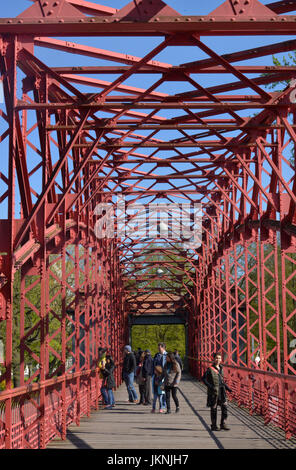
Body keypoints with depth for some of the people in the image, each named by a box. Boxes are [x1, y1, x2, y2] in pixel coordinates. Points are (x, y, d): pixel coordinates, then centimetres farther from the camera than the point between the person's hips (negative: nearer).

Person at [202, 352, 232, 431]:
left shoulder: (221, 368, 13)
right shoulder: (210, 369, -7)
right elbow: (203, 379, -9)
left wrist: (227, 387, 16)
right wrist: (210, 386, -19)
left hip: (221, 390, 6)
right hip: (213, 391, -6)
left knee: (224, 407, 0)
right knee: (214, 408, 1)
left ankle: (223, 424, 10)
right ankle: (213, 425, 10)